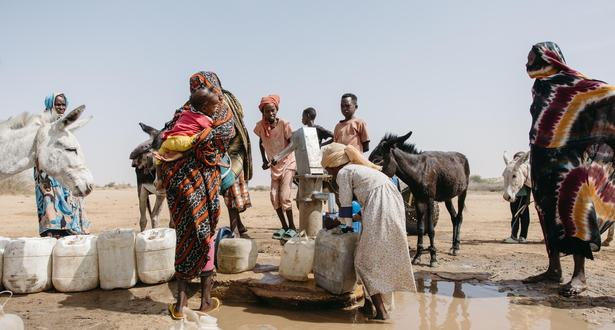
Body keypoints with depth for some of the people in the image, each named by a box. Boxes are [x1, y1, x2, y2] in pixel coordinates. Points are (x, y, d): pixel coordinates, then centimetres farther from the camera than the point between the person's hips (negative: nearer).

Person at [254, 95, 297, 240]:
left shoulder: (283, 124, -18)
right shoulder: (260, 126, -7)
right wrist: (265, 160, 6)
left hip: (288, 163, -5)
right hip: (274, 165, 5)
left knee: (284, 196, -13)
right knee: (274, 197, 1)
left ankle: (292, 227, 1)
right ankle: (284, 227, 14)